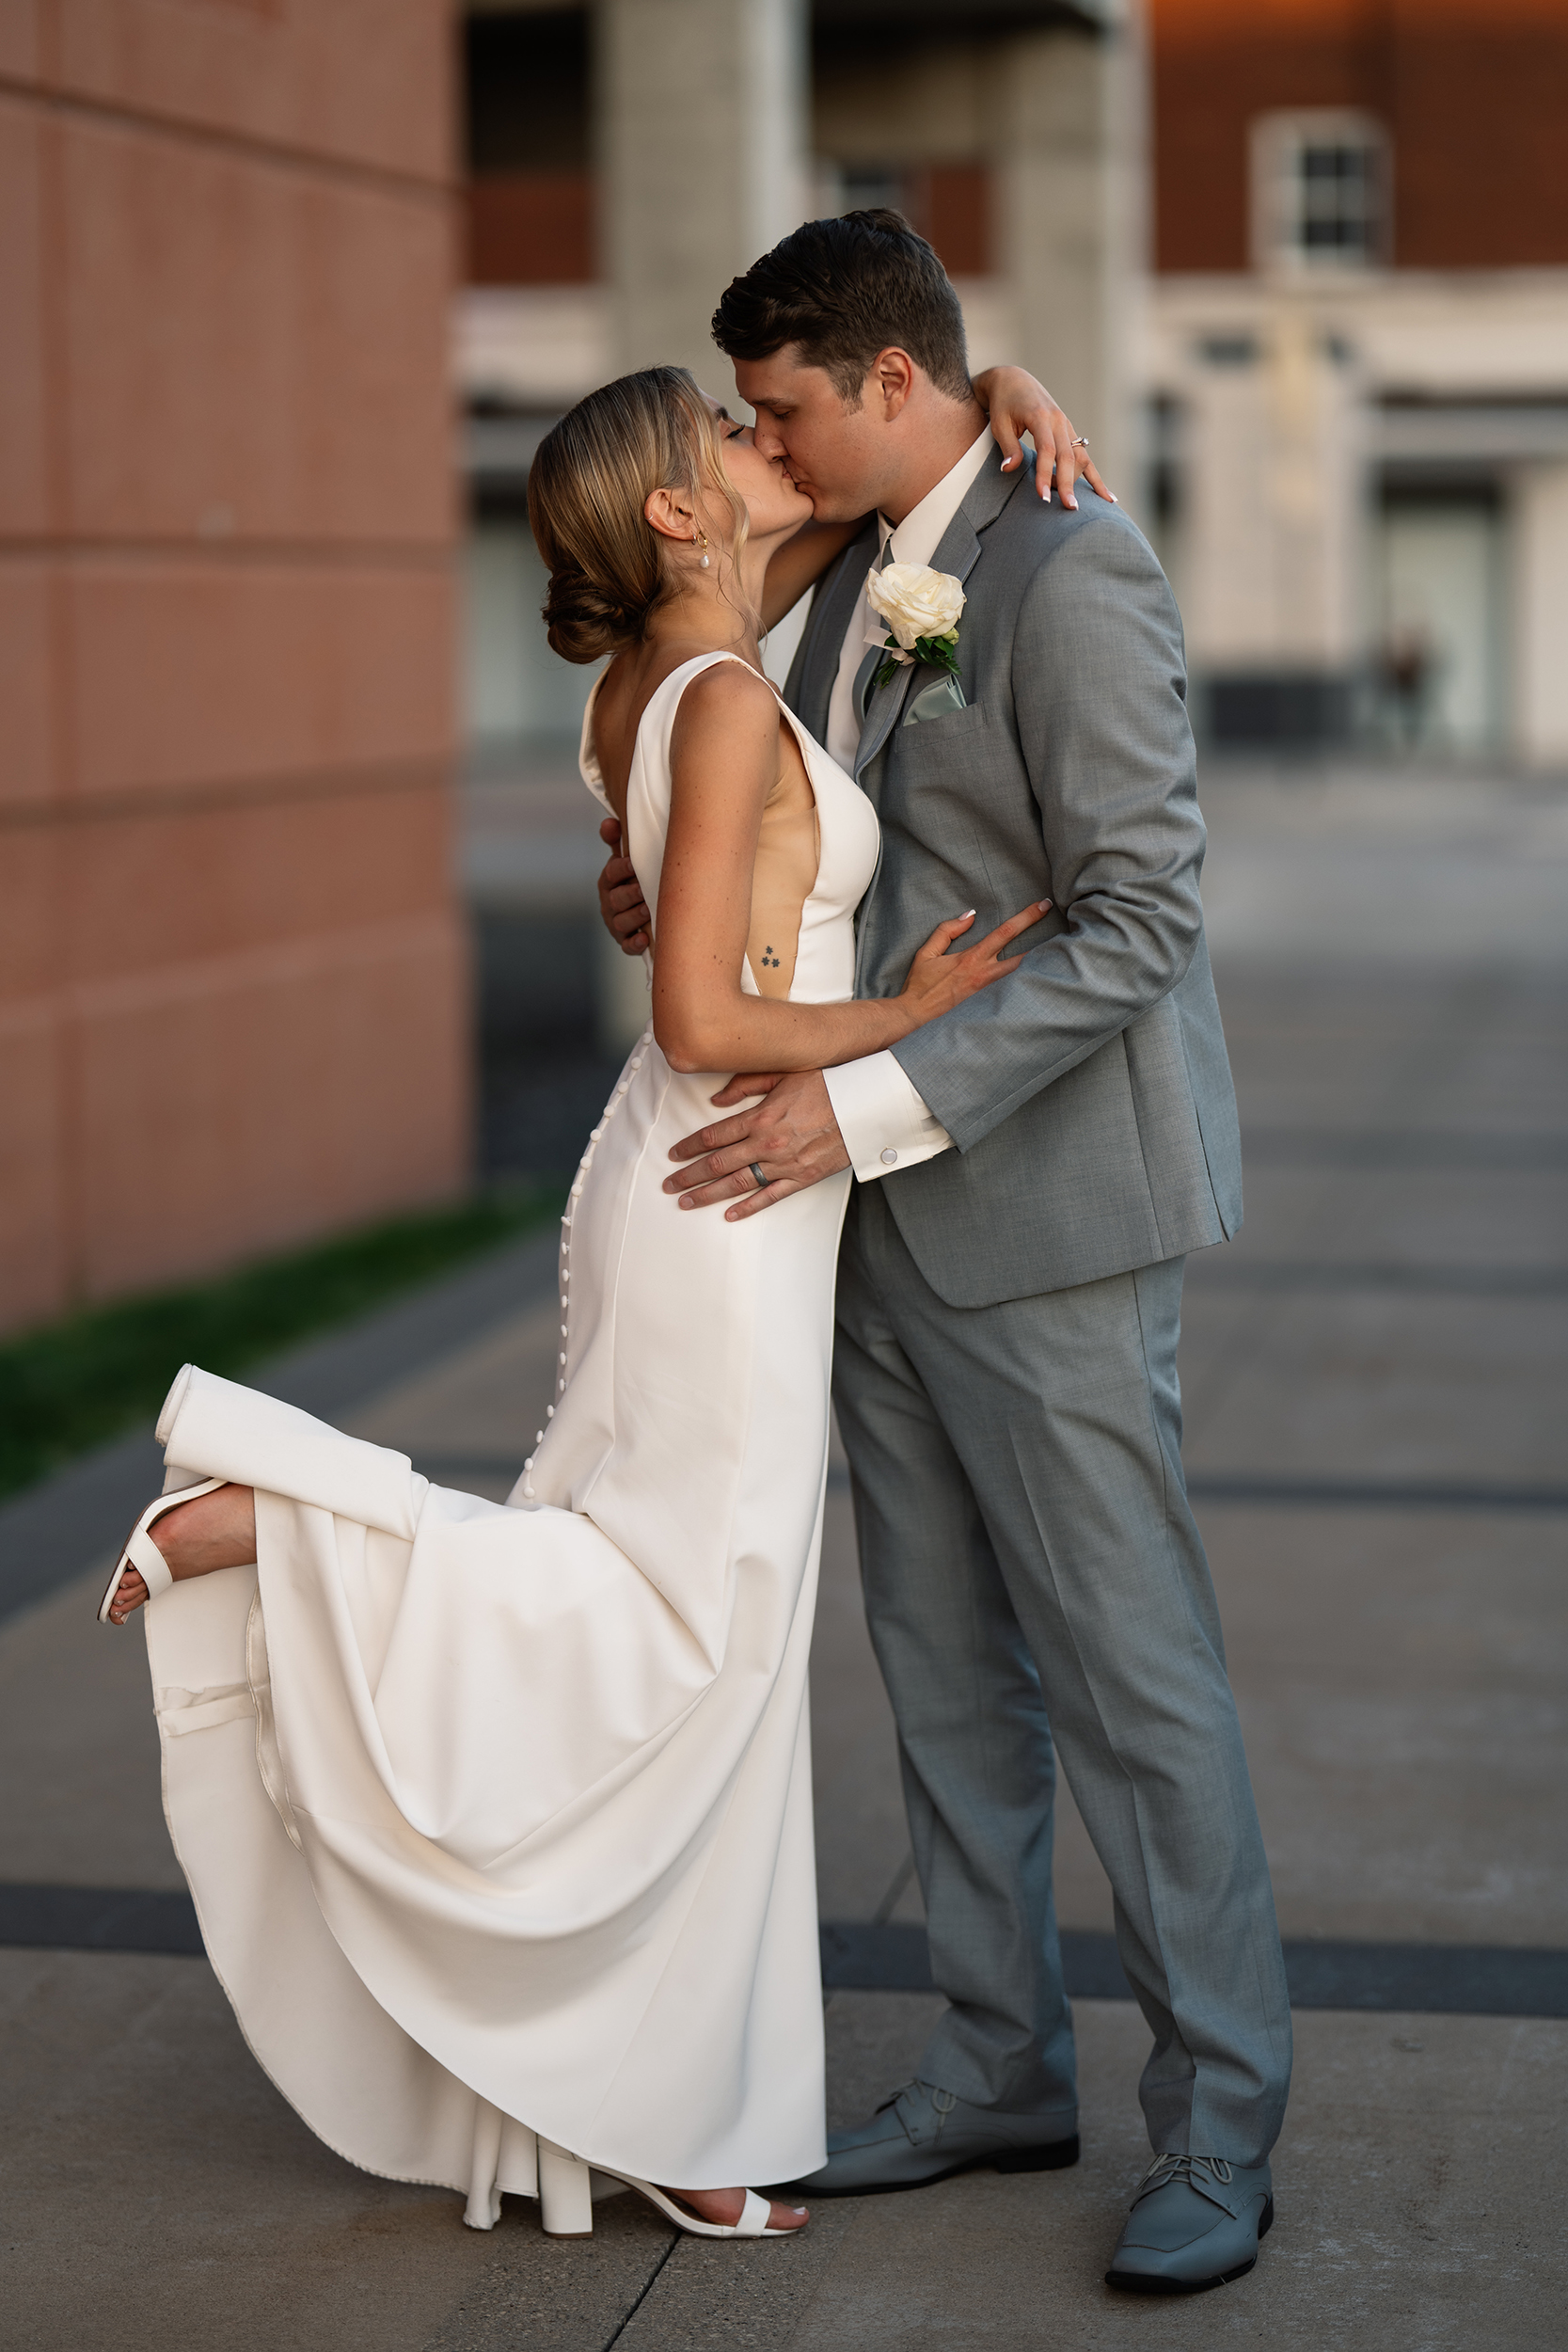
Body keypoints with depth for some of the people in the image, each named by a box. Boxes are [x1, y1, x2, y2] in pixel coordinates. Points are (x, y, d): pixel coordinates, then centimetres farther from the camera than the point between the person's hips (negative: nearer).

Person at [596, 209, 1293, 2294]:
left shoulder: (1073, 579, -17)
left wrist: (875, 1103, -23)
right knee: (946, 1662, 14)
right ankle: (1002, 2067, 27)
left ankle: (1218, 2123, 11)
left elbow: (1139, 922, -22)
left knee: (1128, 1669, -1)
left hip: (1043, 1214, -9)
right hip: (887, 1210, 9)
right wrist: (689, 895, 5)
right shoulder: (860, 573, 11)